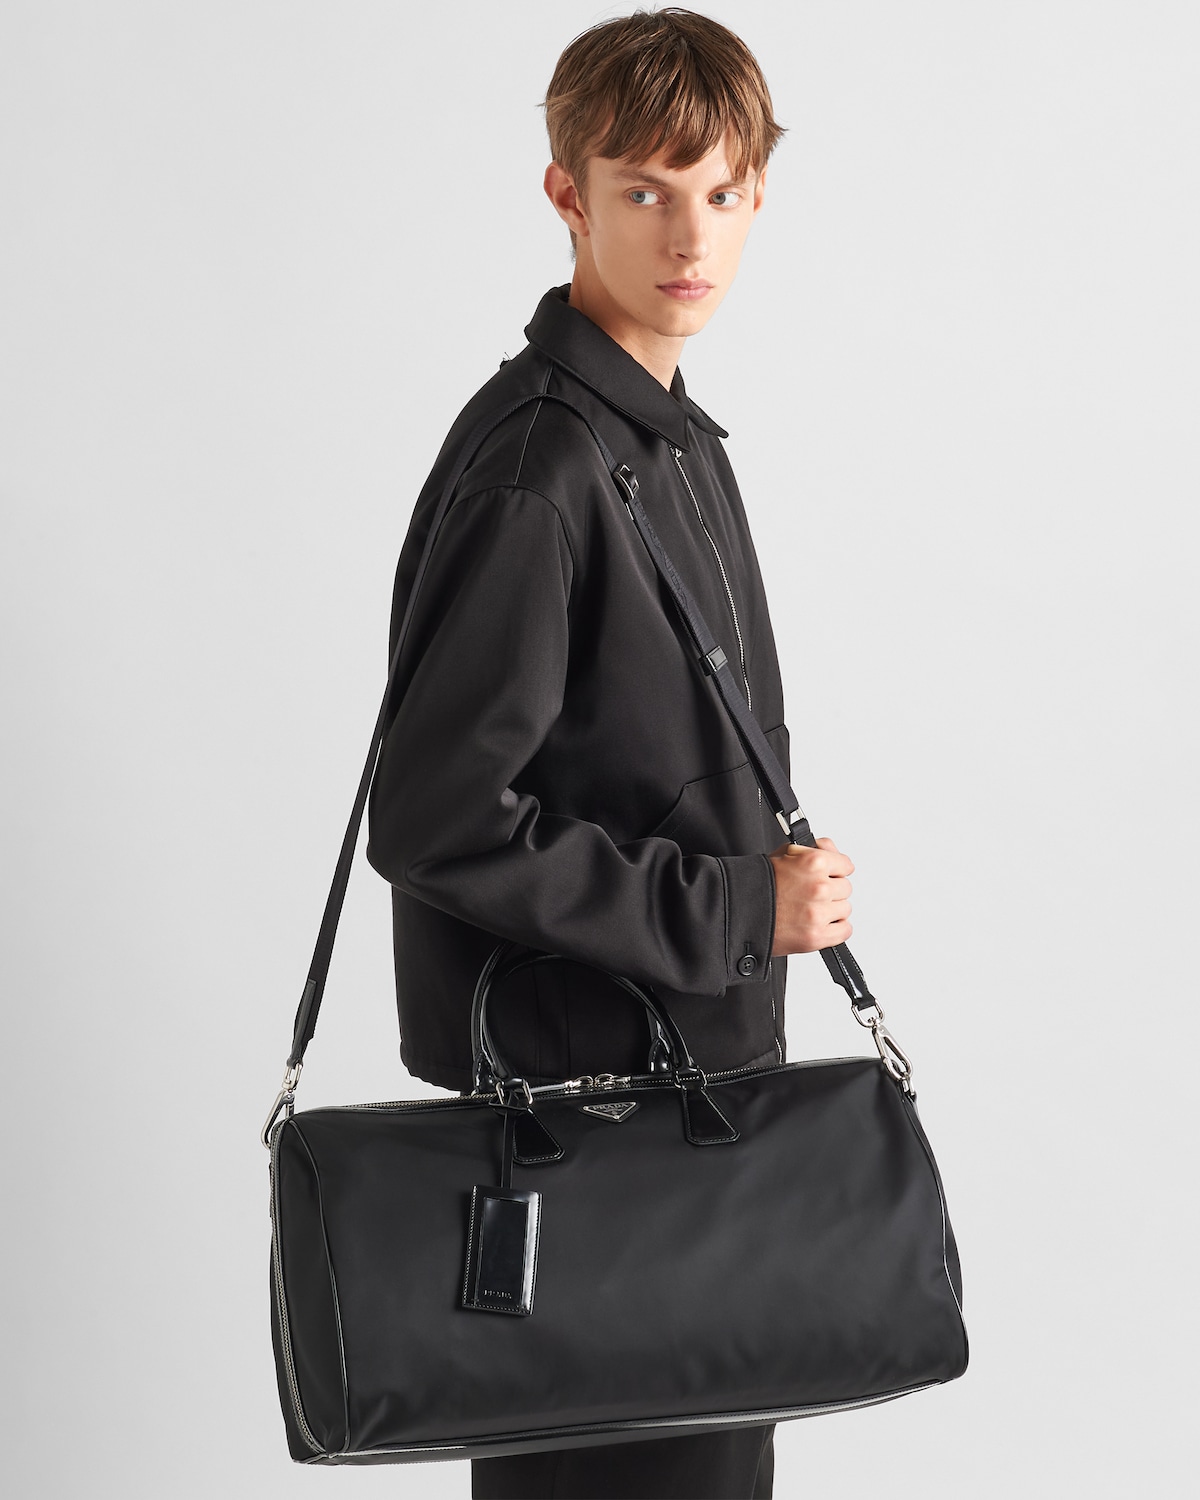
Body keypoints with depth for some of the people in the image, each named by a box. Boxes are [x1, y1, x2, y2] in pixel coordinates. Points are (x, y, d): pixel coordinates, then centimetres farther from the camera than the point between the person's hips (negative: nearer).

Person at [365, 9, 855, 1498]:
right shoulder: (532, 468, -20)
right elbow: (439, 824, -24)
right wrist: (736, 910, -19)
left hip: (699, 1056, 9)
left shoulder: (674, 436, 10)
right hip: (579, 1081, -9)